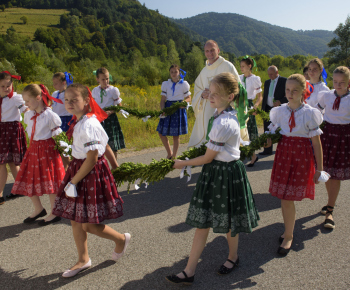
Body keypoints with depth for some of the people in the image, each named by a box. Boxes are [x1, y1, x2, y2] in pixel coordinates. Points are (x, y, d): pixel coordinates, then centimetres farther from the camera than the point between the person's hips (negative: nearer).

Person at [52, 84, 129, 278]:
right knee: (75, 219, 15)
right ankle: (83, 260, 32)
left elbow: (91, 159, -23)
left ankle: (121, 239, 27)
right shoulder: (79, 122, 7)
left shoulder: (88, 125, -22)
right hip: (79, 169, 9)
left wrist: (73, 181, -15)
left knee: (89, 225, 0)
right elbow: (104, 144, 15)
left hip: (91, 174, -9)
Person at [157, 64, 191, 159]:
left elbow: (189, 98, 5)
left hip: (179, 109, -2)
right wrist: (162, 110, -12)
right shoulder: (165, 84, 5)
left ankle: (174, 156, 17)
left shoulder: (184, 84, 1)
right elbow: (163, 99, 4)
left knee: (176, 135, 2)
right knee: (161, 132, 1)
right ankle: (169, 153, 21)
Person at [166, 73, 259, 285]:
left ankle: (233, 257, 42)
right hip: (214, 172, 10)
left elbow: (208, 158, -19)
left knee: (227, 221, 13)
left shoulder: (222, 124, -26)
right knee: (202, 222, 11)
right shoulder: (229, 114, 3)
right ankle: (189, 272, 21)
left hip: (226, 174, -9)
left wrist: (183, 163, -6)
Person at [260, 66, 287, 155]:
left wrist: (280, 101, -20)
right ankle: (267, 150, 17)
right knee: (267, 131, 7)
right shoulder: (267, 82, 14)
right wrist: (262, 109, 11)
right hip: (267, 110, 5)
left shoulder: (284, 81, -5)